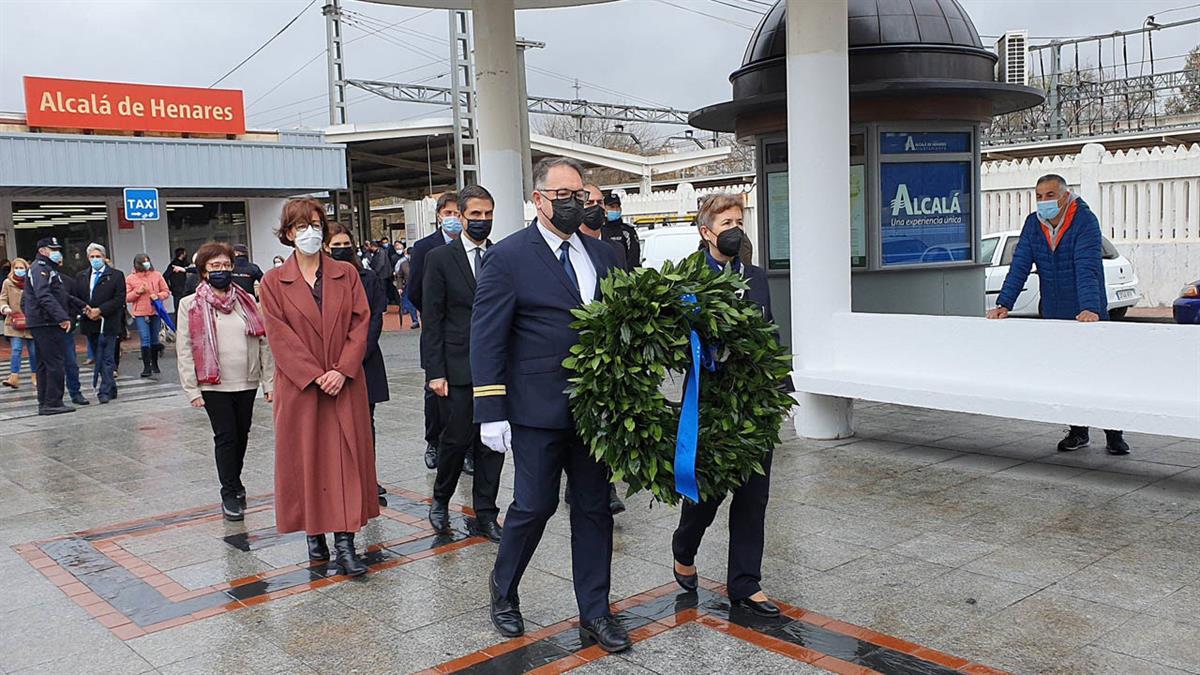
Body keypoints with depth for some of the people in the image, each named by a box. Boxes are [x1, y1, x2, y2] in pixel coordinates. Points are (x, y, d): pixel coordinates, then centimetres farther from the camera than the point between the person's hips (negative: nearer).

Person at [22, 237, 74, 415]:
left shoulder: (47, 268, 22)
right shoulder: (41, 269, -11)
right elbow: (44, 296, -25)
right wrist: (62, 317, -30)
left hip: (39, 324, 11)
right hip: (46, 323, -11)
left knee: (44, 365, 13)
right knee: (55, 364, -10)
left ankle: (44, 403, 17)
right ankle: (52, 403, -9)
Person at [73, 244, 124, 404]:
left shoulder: (116, 275, 1)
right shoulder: (81, 277, 14)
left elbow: (119, 299, -7)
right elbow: (76, 299, 10)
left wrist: (100, 310, -14)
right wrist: (86, 310, -9)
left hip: (108, 323, -5)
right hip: (89, 324, 5)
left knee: (107, 359, -8)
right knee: (99, 358, 11)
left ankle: (104, 392, -7)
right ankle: (111, 389, 21)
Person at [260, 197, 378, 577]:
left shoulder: (346, 275, 5)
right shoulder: (274, 282, 1)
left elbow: (360, 323, 0)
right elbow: (279, 336, -6)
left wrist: (342, 370, -13)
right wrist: (316, 376, -15)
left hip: (345, 384, 1)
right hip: (299, 388, -1)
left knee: (347, 458, -1)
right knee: (305, 459, 6)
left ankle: (344, 543, 3)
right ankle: (314, 535, 20)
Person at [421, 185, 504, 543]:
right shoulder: (440, 258, -1)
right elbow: (432, 321, -4)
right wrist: (434, 372, -9)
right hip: (458, 367, -3)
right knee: (457, 439, 1)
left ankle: (486, 515, 18)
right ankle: (441, 500, 27)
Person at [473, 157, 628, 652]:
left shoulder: (602, 255, 10)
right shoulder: (509, 257, -6)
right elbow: (487, 339, -8)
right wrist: (491, 411, -13)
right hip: (537, 409, -5)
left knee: (594, 509, 9)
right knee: (535, 505, 3)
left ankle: (594, 615, 22)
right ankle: (503, 588, 31)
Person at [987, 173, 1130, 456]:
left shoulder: (1085, 221, -16)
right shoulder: (1033, 224, 0)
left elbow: (1087, 268, -27)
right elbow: (1019, 266, -5)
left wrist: (1090, 309, -38)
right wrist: (1004, 304, -16)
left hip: (1088, 315, -5)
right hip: (1054, 314, 5)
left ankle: (1113, 434, 11)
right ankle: (1078, 432, 20)